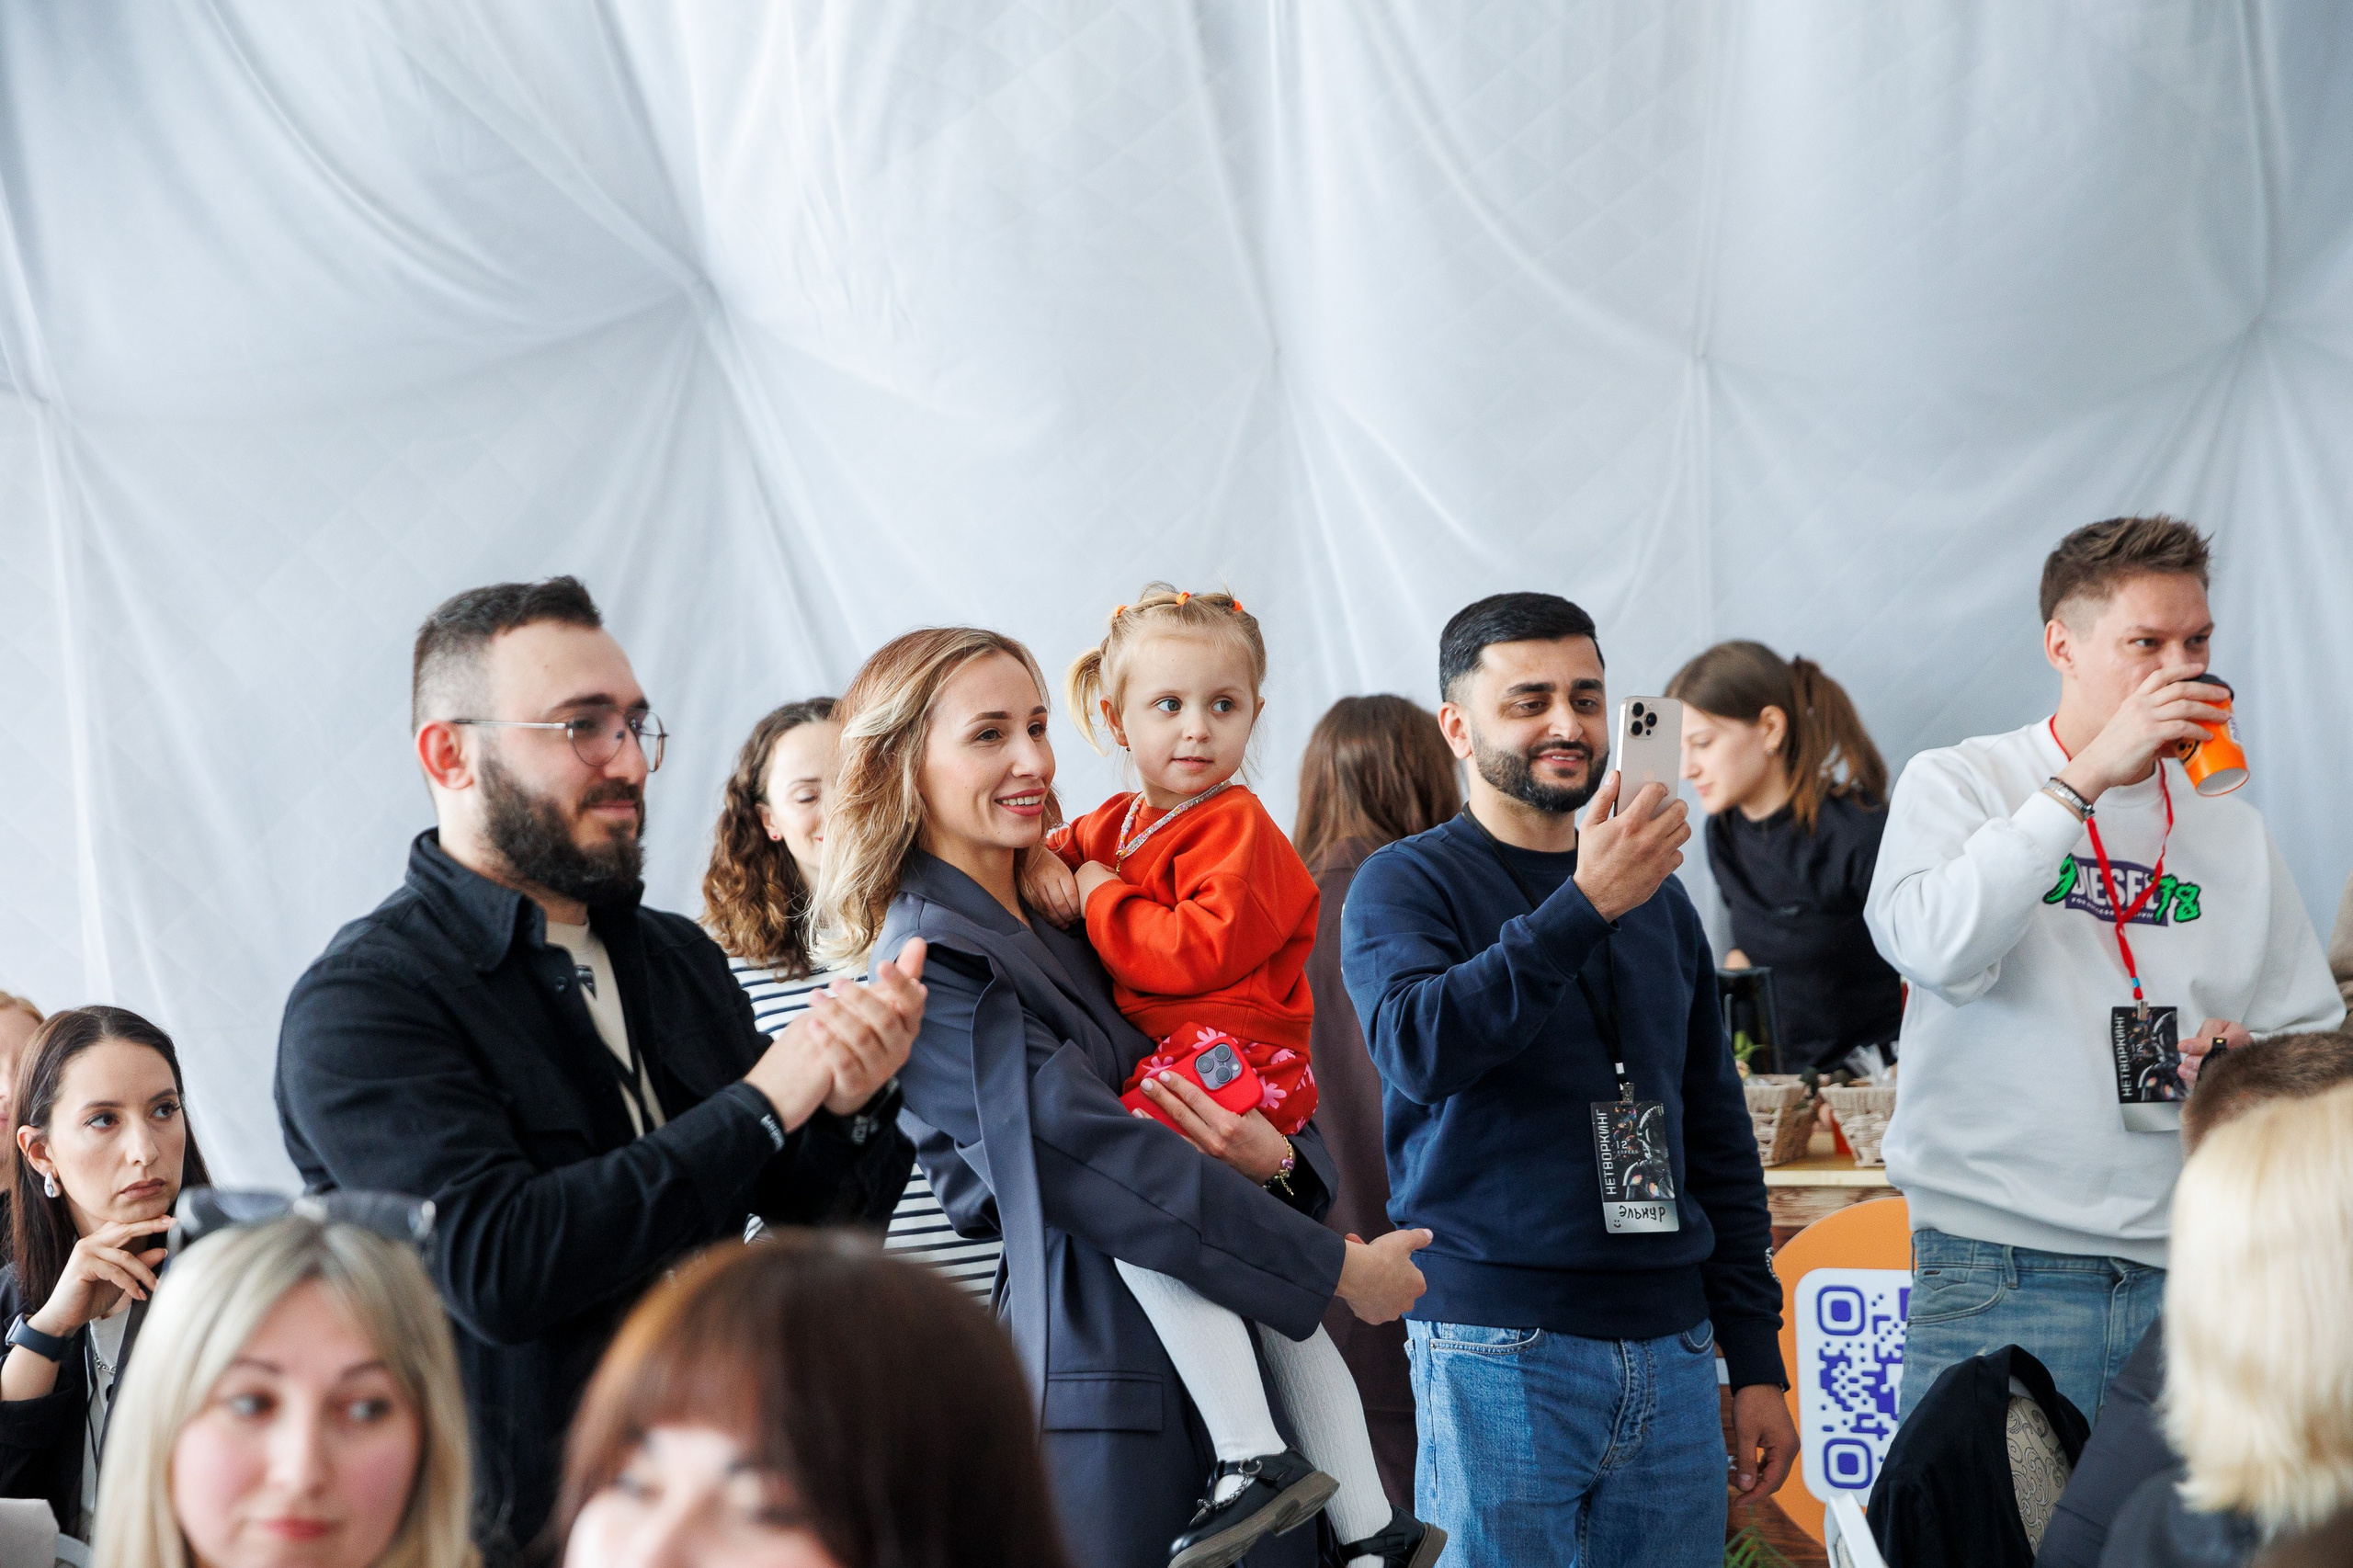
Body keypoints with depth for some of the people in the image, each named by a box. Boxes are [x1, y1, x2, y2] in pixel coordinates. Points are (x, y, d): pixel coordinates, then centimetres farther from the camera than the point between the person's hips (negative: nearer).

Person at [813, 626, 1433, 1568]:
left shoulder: (1066, 919, 16)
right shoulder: (929, 966, -9)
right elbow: (1093, 1158, -15)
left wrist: (1279, 1161, -12)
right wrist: (1340, 1269, -13)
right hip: (1100, 1395, -7)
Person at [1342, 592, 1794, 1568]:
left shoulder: (1660, 900, 16)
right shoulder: (1406, 884, 0)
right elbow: (1418, 1048, -21)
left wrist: (1757, 1361, 15)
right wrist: (1583, 907, -25)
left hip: (1671, 1346, 5)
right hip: (1498, 1350, -5)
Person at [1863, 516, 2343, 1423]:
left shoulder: (2232, 831, 15)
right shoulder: (1957, 784, 4)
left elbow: (2318, 1043, 19)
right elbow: (1936, 947, -17)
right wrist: (2086, 779, -16)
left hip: (2190, 1273, 4)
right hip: (2000, 1269, -4)